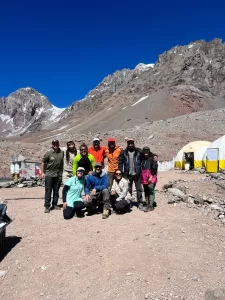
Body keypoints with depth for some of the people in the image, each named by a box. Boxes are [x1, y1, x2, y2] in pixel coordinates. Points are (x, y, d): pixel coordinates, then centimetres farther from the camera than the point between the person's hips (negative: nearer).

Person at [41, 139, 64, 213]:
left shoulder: (62, 152, 0)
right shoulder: (48, 153, -6)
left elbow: (63, 162, 7)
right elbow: (43, 162, -1)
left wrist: (62, 172, 4)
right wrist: (42, 172, -5)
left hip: (58, 175, 3)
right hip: (49, 174, -3)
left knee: (56, 190, 11)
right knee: (48, 191, 1)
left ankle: (54, 204, 24)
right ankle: (47, 206, 8)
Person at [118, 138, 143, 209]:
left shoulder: (139, 152, -3)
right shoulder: (124, 153, 0)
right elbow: (120, 162, 2)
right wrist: (120, 172, -2)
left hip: (137, 174, -1)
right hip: (128, 174, 1)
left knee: (139, 189, 6)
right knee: (128, 189, 11)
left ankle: (140, 203, 17)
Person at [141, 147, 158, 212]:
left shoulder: (153, 157, -3)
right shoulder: (143, 159, 13)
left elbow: (154, 168, -9)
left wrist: (151, 176, -13)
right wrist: (142, 177, 12)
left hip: (151, 177, -6)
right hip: (144, 178, 6)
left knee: (151, 191, -9)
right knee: (146, 191, 10)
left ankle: (151, 206, -7)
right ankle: (147, 204, 18)